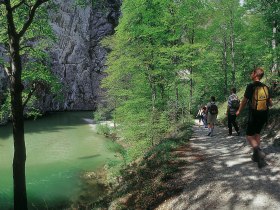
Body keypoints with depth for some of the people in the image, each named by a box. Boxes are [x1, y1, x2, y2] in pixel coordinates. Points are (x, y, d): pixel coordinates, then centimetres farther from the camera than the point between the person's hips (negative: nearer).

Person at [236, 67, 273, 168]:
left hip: (254, 115, -5)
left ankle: (259, 151, -22)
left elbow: (244, 101, -7)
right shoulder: (266, 87, 2)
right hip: (264, 115, 5)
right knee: (257, 133, 21)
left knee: (249, 136, 4)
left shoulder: (251, 86, -14)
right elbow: (270, 103, 9)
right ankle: (256, 156, 22)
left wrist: (239, 111, 9)